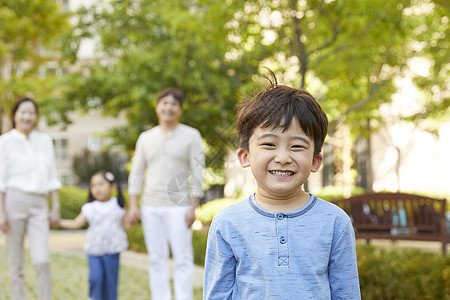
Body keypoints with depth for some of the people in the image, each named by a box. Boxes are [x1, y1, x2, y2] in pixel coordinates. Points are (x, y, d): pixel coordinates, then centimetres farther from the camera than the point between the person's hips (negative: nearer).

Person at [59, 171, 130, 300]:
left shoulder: (118, 206, 3)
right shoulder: (90, 208, 2)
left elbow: (126, 225, 6)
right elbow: (76, 224, 2)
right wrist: (58, 222, -7)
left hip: (112, 250, 0)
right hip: (94, 250, 0)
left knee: (111, 279, 3)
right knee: (96, 277, -14)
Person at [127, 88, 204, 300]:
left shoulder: (191, 136, 3)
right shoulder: (145, 138, 12)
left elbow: (197, 173, -2)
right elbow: (136, 173, 13)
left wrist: (193, 207, -9)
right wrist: (133, 205, 4)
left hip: (178, 206, -3)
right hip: (150, 206, 4)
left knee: (183, 258, -5)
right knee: (157, 259, 7)